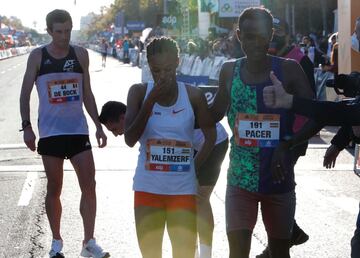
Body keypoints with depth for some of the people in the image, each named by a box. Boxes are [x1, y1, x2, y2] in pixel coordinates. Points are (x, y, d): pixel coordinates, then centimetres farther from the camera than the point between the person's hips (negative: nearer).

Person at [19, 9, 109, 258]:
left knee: (89, 185, -5)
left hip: (78, 130, 2)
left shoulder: (81, 54, 6)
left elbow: (87, 93, 12)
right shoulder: (38, 56, -1)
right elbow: (25, 93, 0)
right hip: (50, 132, -2)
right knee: (54, 189, 4)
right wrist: (27, 126, -10)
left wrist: (98, 125, 7)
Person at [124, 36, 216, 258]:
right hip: (148, 188, 1)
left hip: (183, 189, -1)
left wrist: (194, 167, 0)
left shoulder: (193, 95, -4)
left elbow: (211, 136, 8)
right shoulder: (140, 92, -3)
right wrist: (151, 100, -17)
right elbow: (130, 139, -12)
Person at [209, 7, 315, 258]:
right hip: (241, 178, 1)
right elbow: (216, 112, 16)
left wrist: (288, 148, -20)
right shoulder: (230, 71, 0)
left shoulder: (289, 70, -8)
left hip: (279, 177, -1)